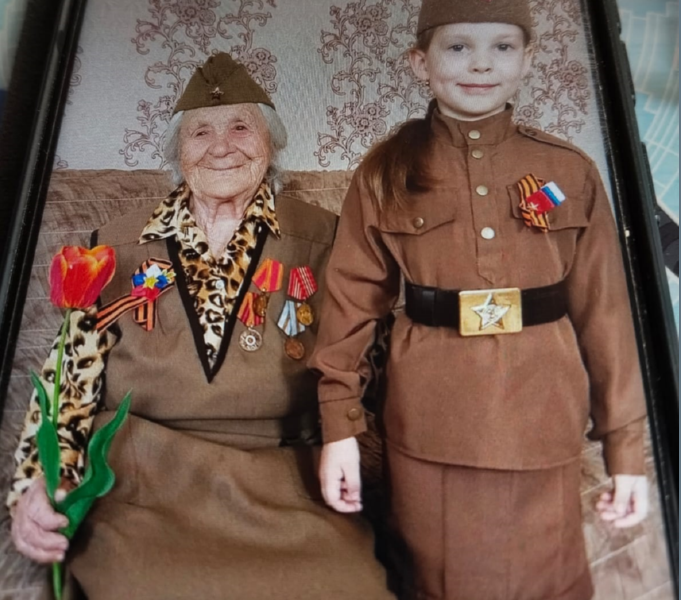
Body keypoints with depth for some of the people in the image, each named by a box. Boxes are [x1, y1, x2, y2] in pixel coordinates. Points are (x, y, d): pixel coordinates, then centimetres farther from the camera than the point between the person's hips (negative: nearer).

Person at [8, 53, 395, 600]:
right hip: (138, 490, 1)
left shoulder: (321, 239, 1)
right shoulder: (123, 244, 5)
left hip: (282, 493, 0)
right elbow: (72, 370, 7)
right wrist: (37, 483, -4)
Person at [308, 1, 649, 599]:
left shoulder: (571, 172, 2)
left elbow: (603, 311, 2)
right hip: (429, 423, 0)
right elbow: (352, 301, -2)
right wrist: (340, 424, -6)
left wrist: (626, 443, 2)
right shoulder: (386, 173, -1)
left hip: (543, 421, 2)